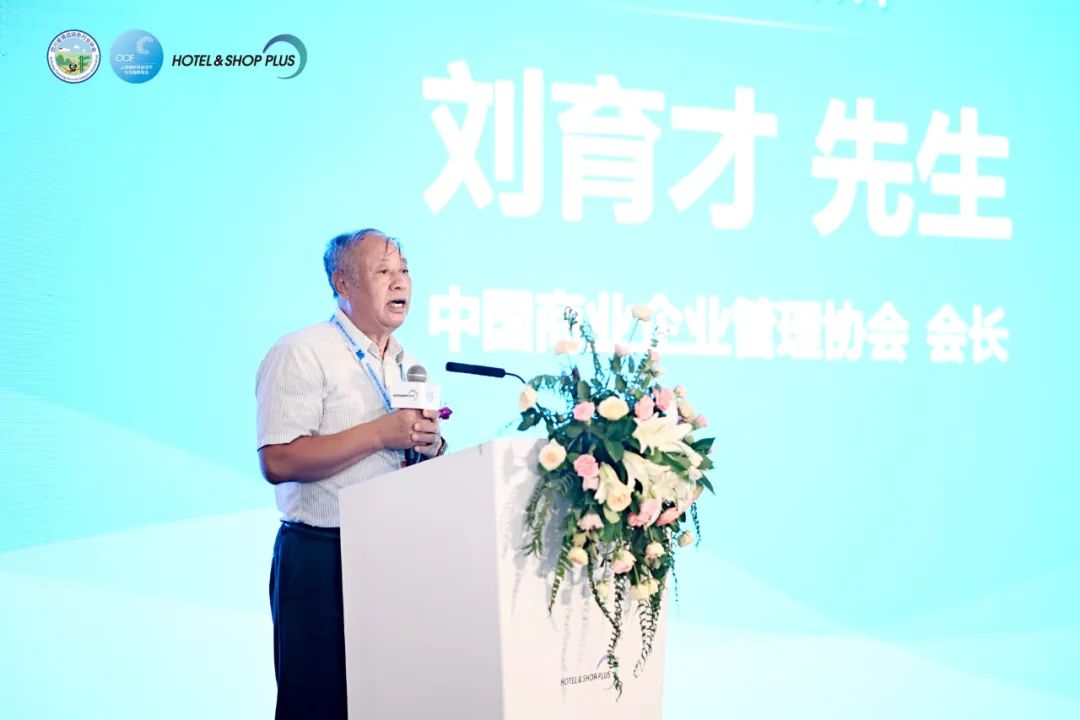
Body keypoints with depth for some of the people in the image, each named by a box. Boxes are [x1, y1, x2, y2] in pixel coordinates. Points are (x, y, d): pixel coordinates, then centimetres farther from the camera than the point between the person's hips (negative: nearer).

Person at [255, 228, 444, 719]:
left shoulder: (408, 366, 17)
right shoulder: (301, 354, -6)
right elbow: (277, 462, -18)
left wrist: (430, 447, -2)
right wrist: (381, 432, -19)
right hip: (321, 561, -7)